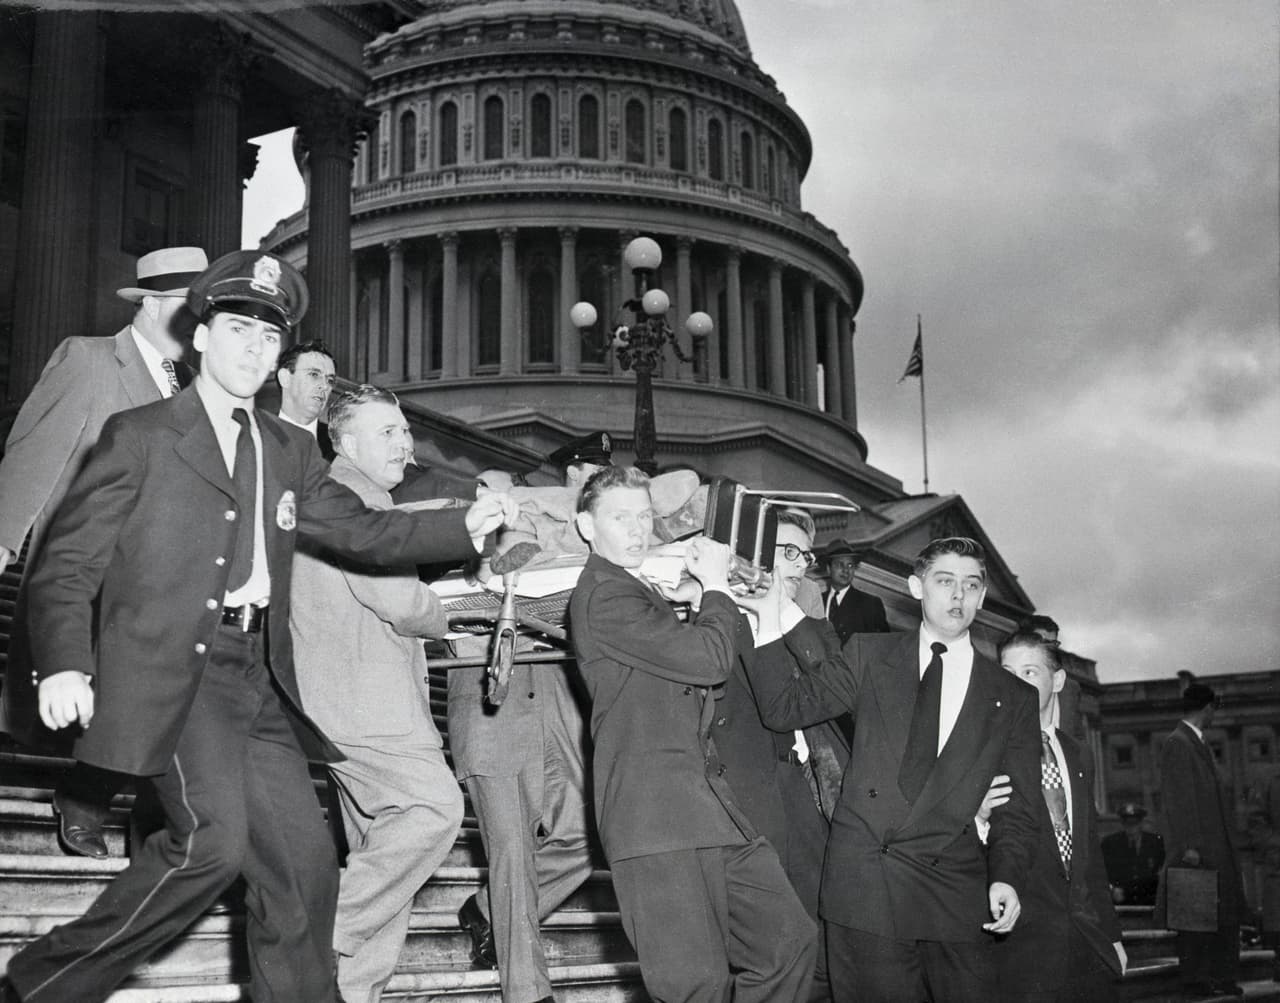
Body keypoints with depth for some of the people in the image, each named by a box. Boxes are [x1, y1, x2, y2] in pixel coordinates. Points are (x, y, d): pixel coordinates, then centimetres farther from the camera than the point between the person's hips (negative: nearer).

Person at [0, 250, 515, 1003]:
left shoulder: (290, 451, 16)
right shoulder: (139, 435, 1)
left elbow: (366, 531, 13)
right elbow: (68, 564, -2)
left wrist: (466, 527, -4)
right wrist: (65, 664, -18)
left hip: (257, 680, 6)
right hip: (170, 669, -6)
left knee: (303, 859, 3)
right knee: (215, 837, -21)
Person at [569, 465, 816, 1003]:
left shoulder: (633, 595, 25)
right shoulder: (604, 596, -9)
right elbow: (710, 658, -16)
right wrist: (716, 584, 2)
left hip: (704, 808, 10)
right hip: (655, 815, -10)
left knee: (787, 940, 5)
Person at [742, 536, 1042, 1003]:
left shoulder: (1013, 698, 12)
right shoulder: (870, 657, 12)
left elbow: (1018, 809, 9)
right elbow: (786, 708, 6)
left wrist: (1007, 878, -8)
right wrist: (772, 623, -6)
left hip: (956, 898, 1)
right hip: (864, 888, -1)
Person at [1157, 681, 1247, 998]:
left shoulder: (1197, 743, 16)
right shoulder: (1177, 743, -12)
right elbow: (1178, 800, -17)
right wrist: (1189, 845, -20)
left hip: (1216, 848, 9)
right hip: (1196, 849, -9)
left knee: (1226, 914, 11)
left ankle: (1223, 977, 17)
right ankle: (1194, 978, 7)